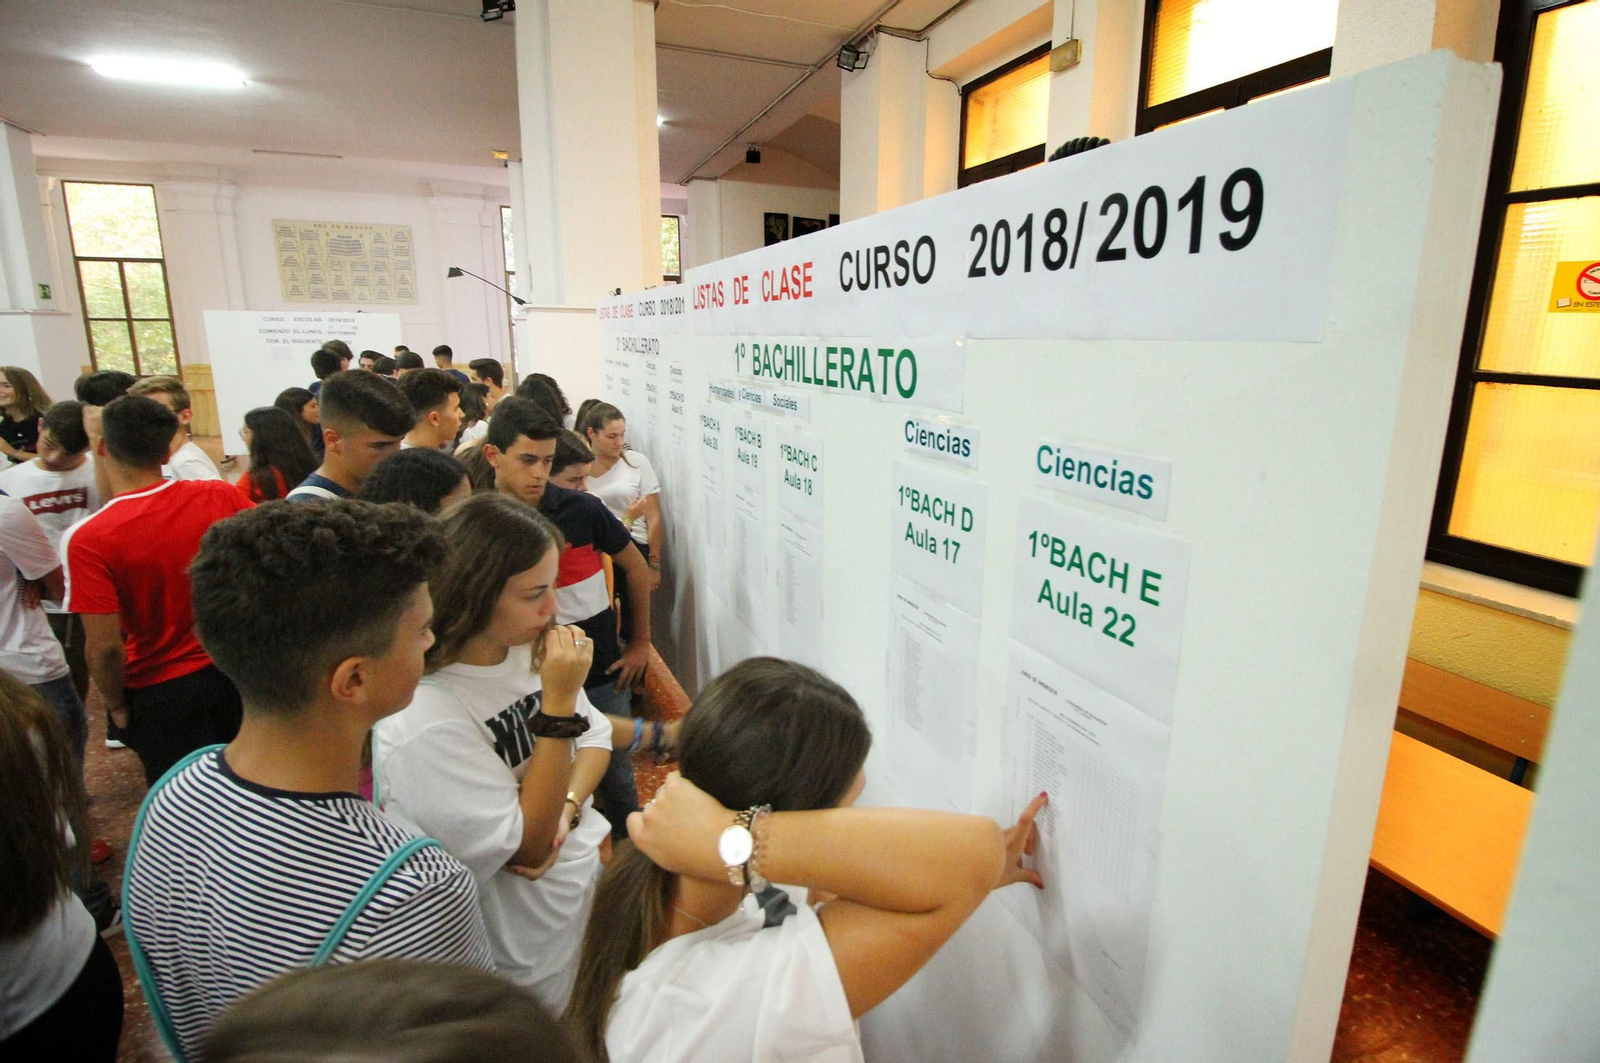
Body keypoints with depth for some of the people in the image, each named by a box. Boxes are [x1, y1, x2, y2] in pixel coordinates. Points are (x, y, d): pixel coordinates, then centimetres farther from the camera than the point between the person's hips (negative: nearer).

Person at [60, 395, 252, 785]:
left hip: (162, 692, -3)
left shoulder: (87, 540, -21)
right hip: (237, 669, 3)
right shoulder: (221, 496, -13)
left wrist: (118, 707, -1)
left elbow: (105, 647, -19)